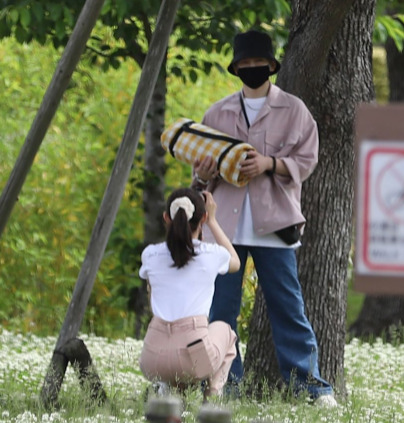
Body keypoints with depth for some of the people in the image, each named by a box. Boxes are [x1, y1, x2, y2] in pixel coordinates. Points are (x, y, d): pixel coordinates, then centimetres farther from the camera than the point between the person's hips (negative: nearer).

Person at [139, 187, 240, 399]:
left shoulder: (150, 255, 7)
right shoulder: (212, 254, 2)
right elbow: (235, 262, 29)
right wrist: (212, 221, 34)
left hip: (154, 359, 2)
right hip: (194, 357, -2)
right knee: (223, 330, 34)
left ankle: (171, 388, 12)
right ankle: (213, 391, 10)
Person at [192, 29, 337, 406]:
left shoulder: (293, 110, 5)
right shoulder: (217, 114, 13)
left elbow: (306, 159, 1)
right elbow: (203, 167, 18)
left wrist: (270, 164, -16)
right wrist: (203, 176, -6)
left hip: (272, 223, -3)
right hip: (225, 223, 3)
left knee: (288, 308, -3)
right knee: (220, 308, 1)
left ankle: (308, 383, 1)